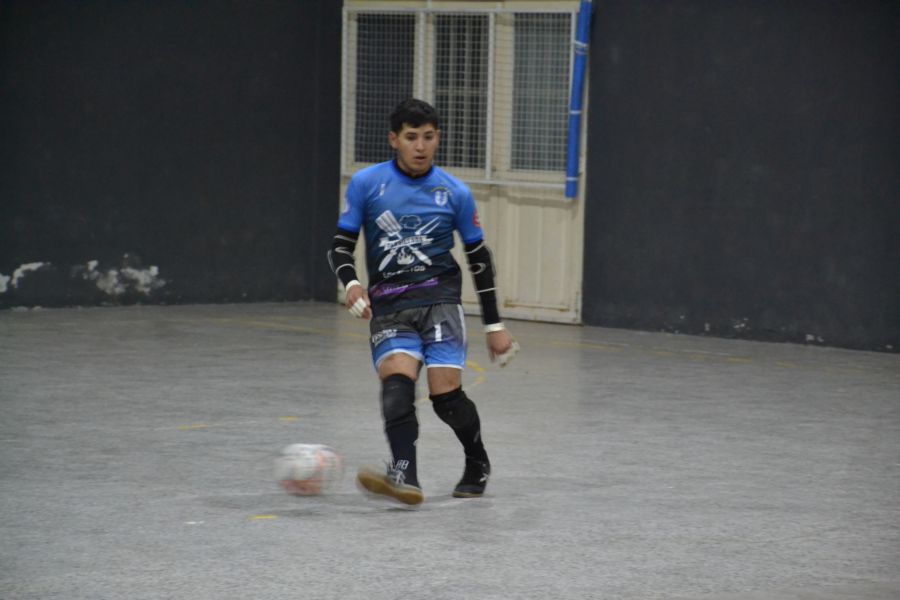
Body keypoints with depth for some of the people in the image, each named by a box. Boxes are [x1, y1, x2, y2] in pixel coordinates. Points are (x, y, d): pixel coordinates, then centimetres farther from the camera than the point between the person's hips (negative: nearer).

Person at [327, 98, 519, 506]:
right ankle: (405, 477, -39)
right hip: (388, 306, 0)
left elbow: (479, 258, 13)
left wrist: (494, 325, 14)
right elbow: (341, 246, 6)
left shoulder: (455, 193, 4)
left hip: (438, 297, 0)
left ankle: (478, 465, 15)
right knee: (396, 380, -25)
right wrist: (351, 283, -16)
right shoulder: (366, 184, 2)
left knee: (445, 392, -13)